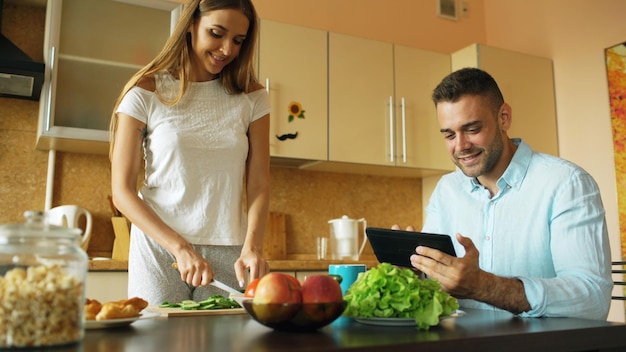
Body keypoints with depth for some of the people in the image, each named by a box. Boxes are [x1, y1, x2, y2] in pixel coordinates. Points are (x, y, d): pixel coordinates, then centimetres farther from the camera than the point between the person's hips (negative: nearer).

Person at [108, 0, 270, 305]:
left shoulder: (251, 97, 4)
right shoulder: (146, 92, -2)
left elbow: (259, 184, 0)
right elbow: (122, 191, -5)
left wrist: (252, 247, -17)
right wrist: (181, 248, -16)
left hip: (229, 254, 2)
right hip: (159, 250, -1)